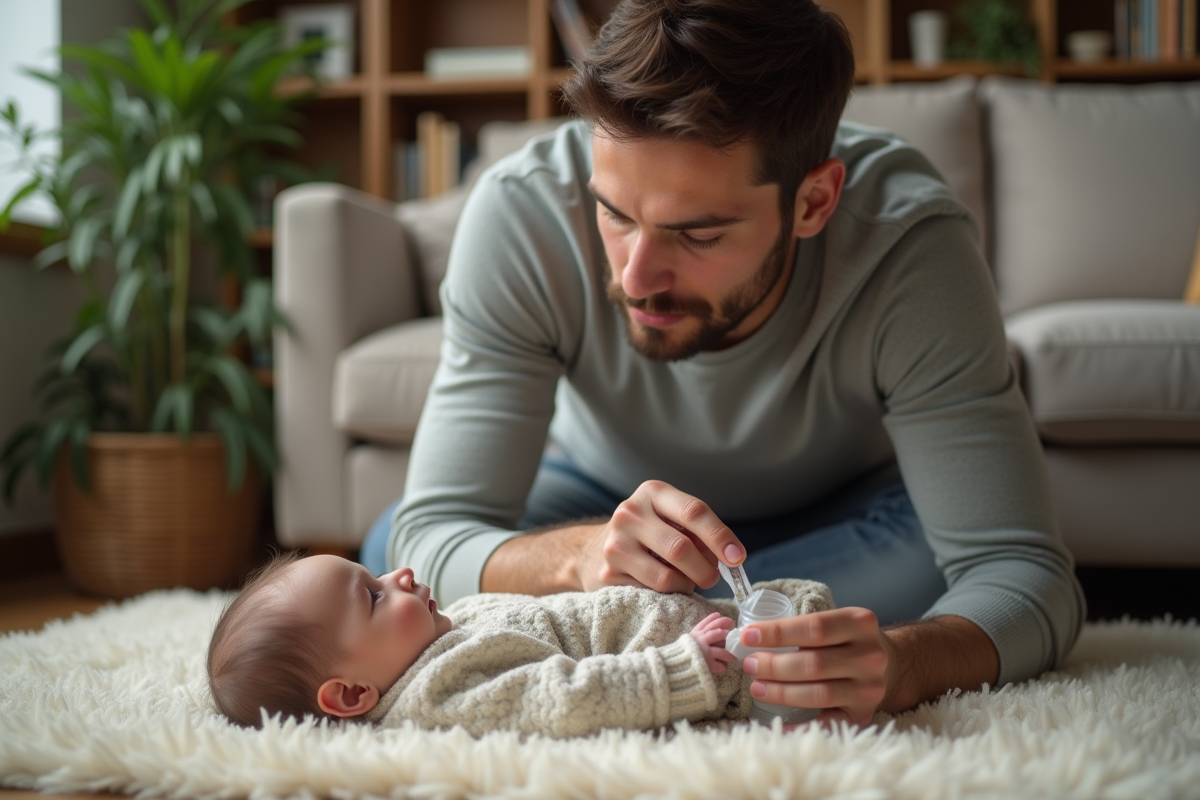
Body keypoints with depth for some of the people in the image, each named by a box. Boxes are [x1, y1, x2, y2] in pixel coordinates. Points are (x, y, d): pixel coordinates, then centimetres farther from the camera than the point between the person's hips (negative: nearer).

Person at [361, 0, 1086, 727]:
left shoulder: (912, 239, -35)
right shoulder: (521, 211, -33)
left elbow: (1026, 578, -36)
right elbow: (433, 537, -33)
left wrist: (893, 666, -59)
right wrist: (580, 558, -55)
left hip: (837, 512, 0)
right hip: (601, 498, 1)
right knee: (394, 550, -25)